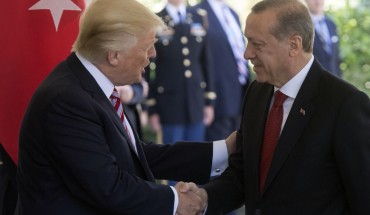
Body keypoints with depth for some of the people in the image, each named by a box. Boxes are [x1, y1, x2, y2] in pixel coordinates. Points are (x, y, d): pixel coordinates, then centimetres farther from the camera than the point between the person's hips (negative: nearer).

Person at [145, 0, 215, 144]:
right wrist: (151, 109, -3)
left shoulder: (200, 18, 8)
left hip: (197, 102, 4)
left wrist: (209, 101, 9)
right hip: (170, 104, -4)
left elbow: (206, 61, 11)